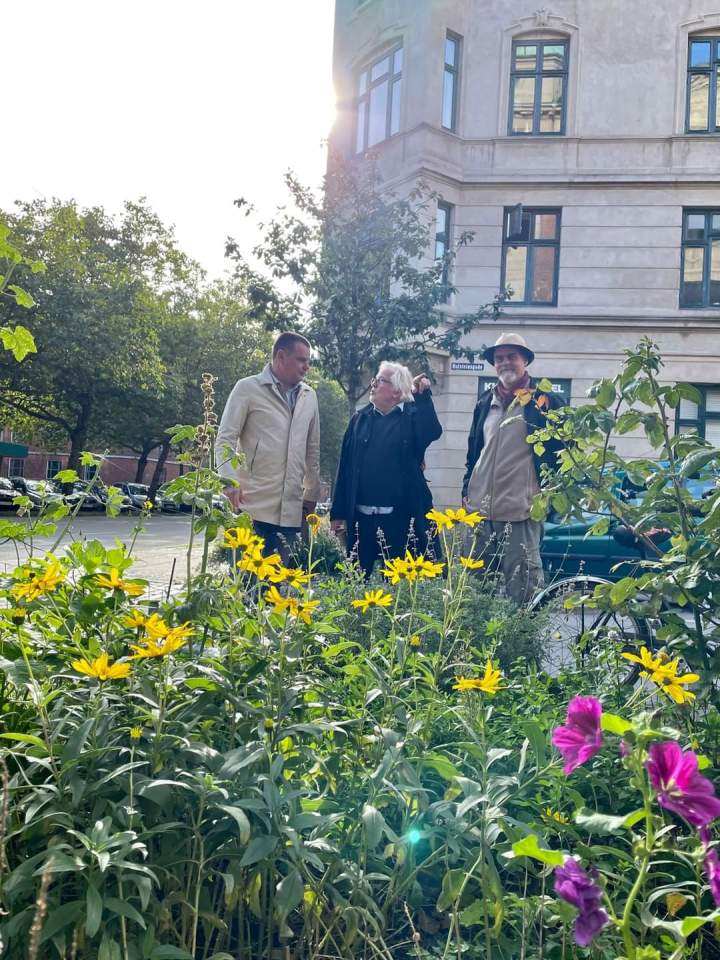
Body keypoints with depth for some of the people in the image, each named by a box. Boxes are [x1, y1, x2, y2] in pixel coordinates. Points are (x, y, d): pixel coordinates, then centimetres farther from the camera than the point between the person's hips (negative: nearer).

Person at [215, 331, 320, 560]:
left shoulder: (309, 396, 14)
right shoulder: (248, 388, 0)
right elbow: (225, 440, -2)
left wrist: (311, 494, 18)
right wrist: (230, 483, -15)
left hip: (292, 512, 4)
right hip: (254, 507, -4)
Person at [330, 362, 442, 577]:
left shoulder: (413, 416, 3)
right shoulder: (361, 418, 11)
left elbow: (432, 433, -19)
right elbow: (345, 466, 10)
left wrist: (423, 396, -21)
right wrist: (338, 512, 8)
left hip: (400, 516, -3)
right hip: (361, 516, 3)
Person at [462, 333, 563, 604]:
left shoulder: (546, 401, 0)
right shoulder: (485, 403, 16)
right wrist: (467, 490, 16)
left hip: (520, 511, -5)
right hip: (481, 509, 6)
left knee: (522, 585, -4)